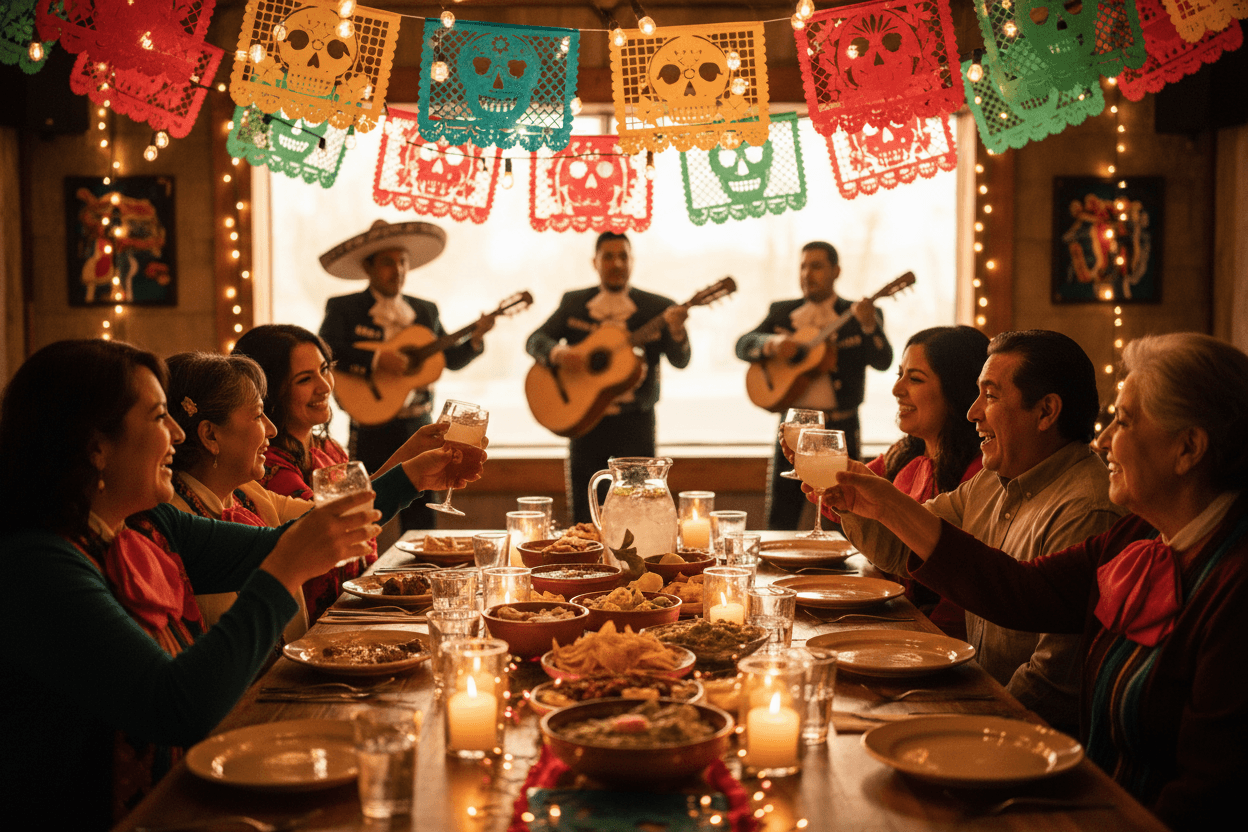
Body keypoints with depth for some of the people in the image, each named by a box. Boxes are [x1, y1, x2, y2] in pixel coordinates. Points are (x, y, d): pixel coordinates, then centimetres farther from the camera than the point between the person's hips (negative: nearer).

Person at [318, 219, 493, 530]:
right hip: (371, 430, -4)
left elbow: (452, 359, 13)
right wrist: (375, 360, -25)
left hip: (418, 426, 4)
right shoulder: (343, 309, -1)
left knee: (422, 521, 4)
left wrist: (475, 338, -5)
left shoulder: (425, 311, 13)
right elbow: (324, 350, -17)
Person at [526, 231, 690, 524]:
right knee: (584, 518, 6)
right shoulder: (573, 303, 7)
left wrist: (675, 329, -32)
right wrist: (556, 352, -20)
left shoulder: (657, 308, 0)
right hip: (586, 422, 2)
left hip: (634, 424, -2)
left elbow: (680, 360, -10)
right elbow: (535, 340, 3)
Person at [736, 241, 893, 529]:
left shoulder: (857, 316, 2)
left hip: (840, 429, -2)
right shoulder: (781, 312, 11)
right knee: (780, 520, 3)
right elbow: (742, 345, 3)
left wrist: (869, 325, -30)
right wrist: (772, 343, -18)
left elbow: (883, 361, -12)